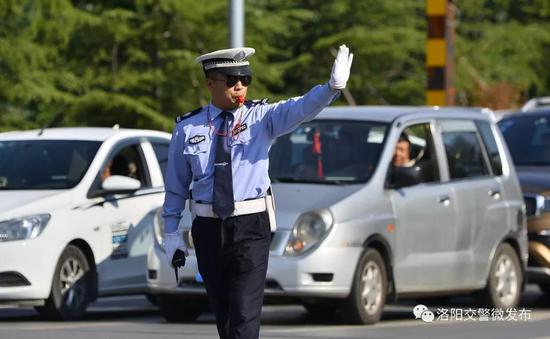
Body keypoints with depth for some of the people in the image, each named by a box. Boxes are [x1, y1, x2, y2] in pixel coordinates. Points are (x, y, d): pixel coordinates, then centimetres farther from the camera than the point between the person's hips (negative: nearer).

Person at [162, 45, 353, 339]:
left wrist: (333, 86, -38)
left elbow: (301, 108, -20)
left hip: (251, 226, -2)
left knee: (245, 315, -9)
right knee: (222, 312, 14)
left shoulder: (263, 118, -1)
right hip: (207, 227, 2)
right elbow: (176, 184, 10)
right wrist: (171, 231, 10)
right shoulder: (187, 128, 3)